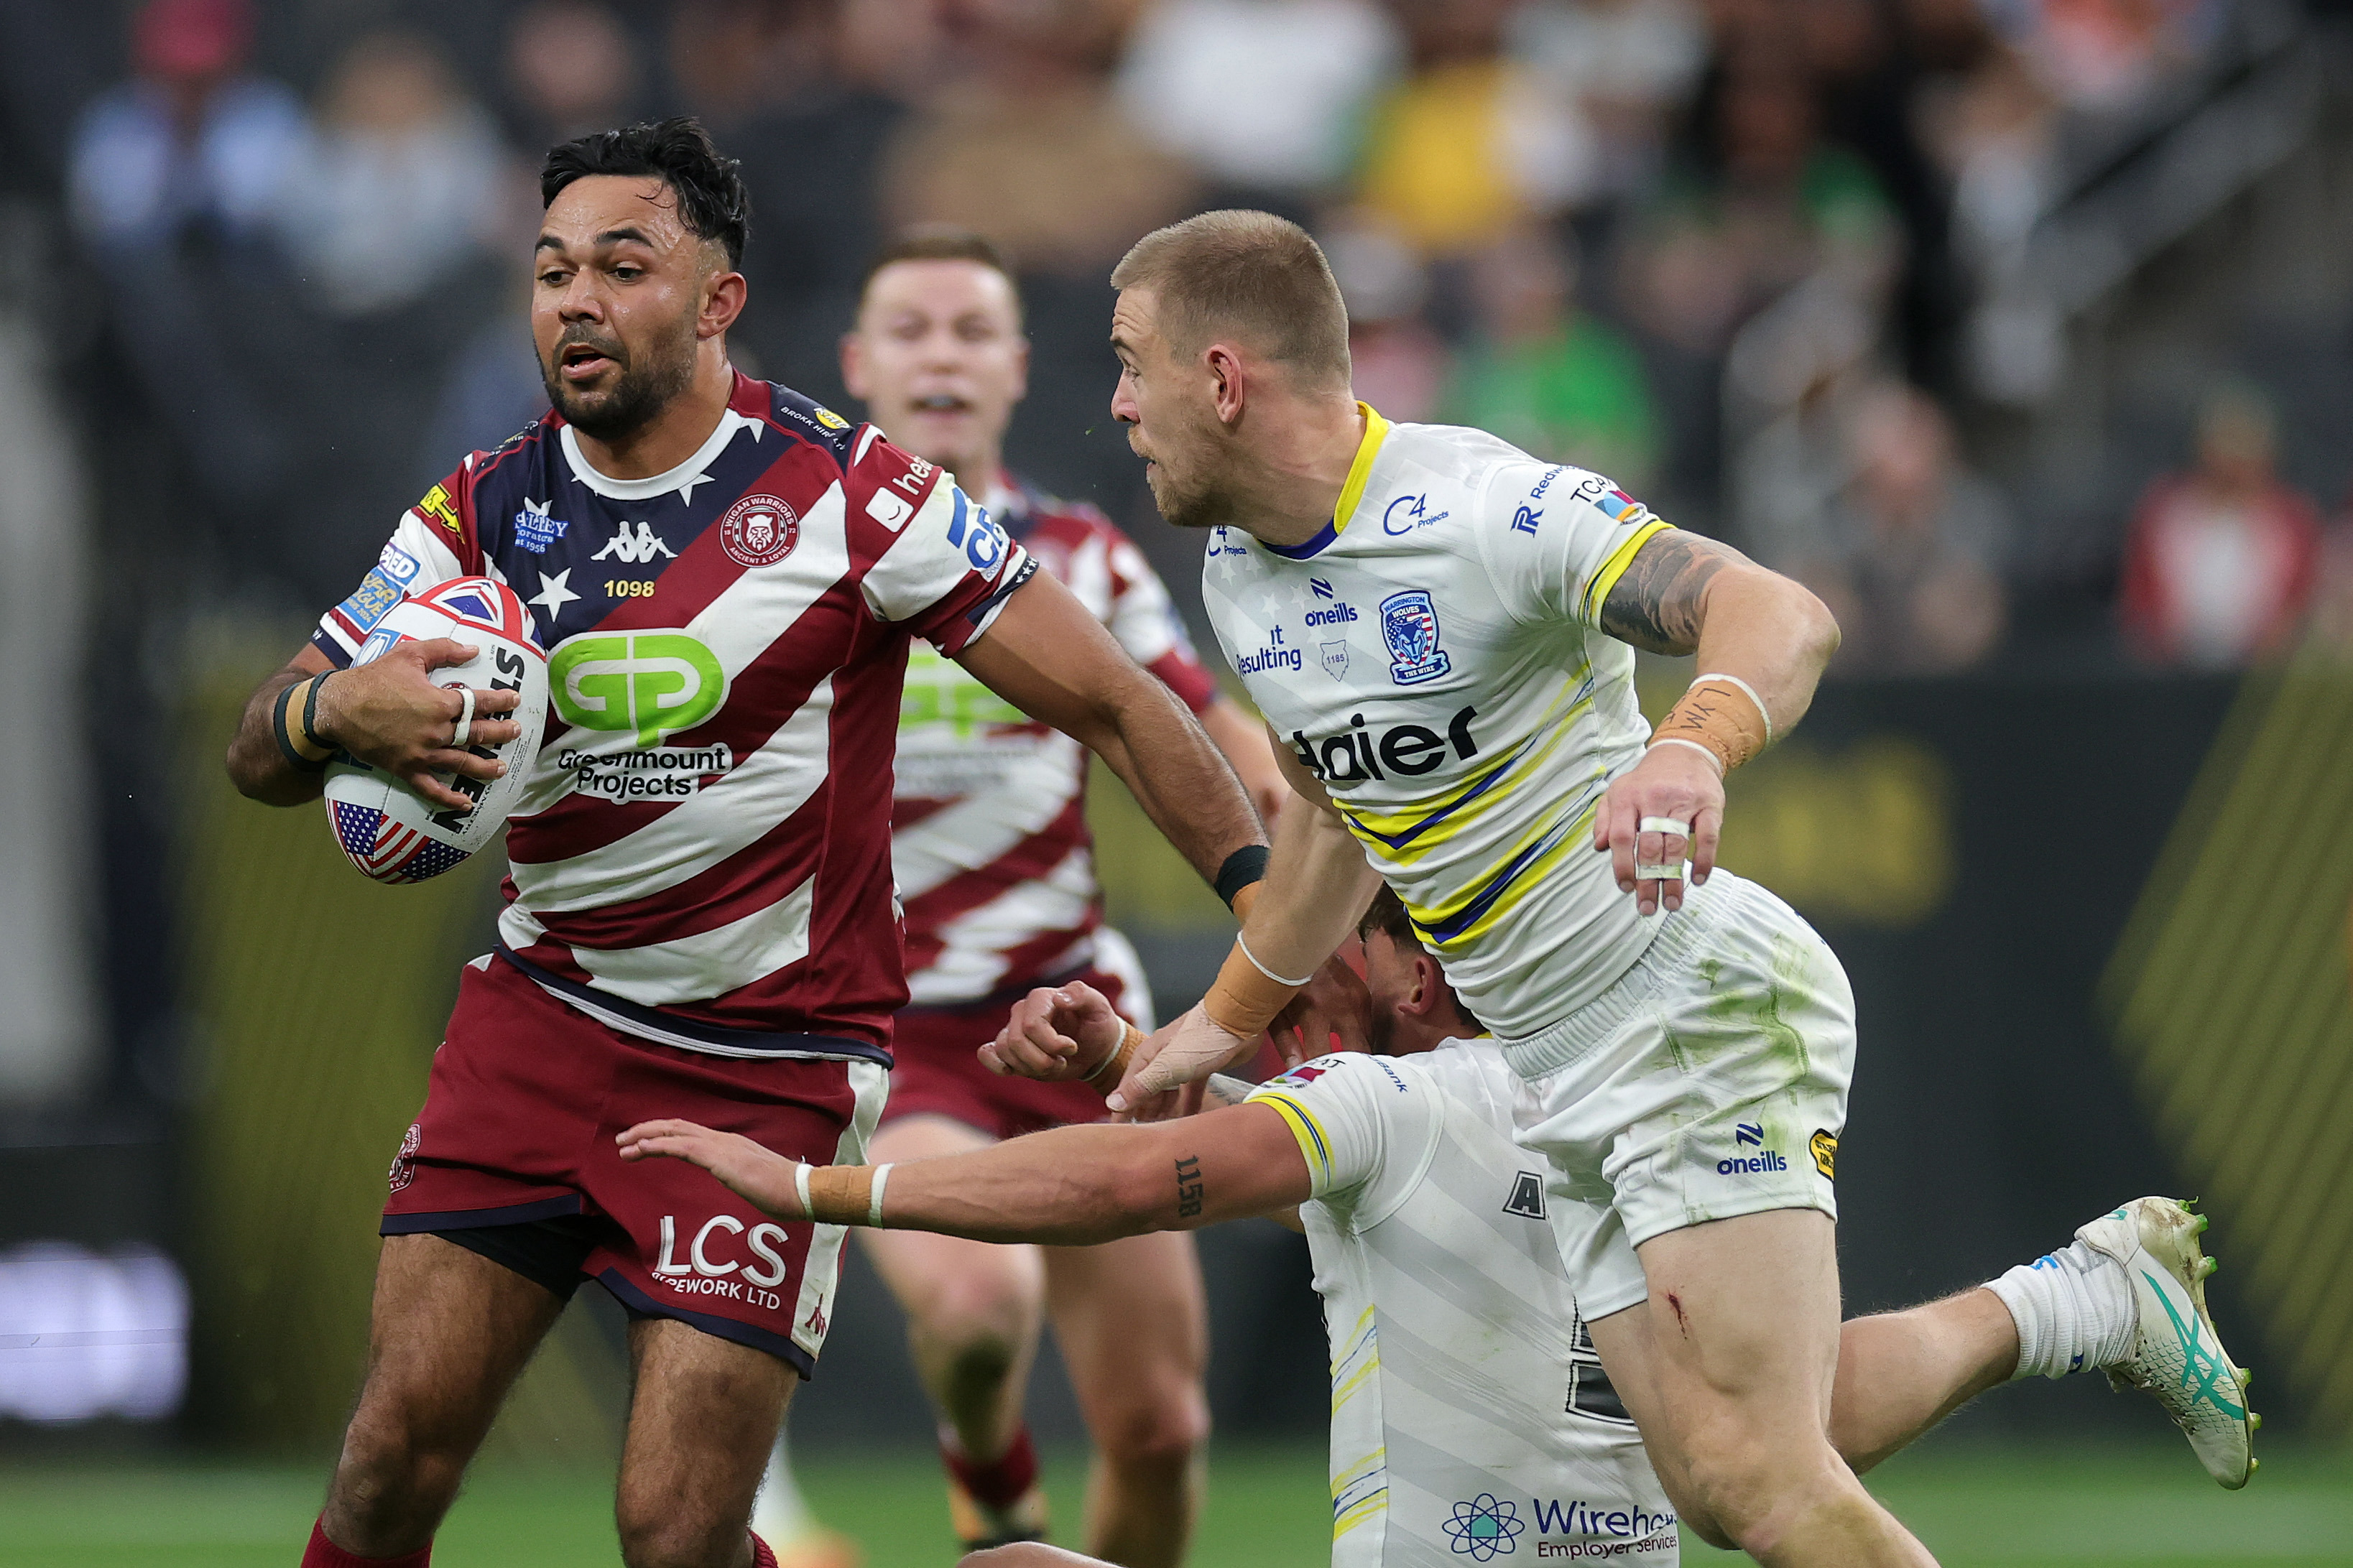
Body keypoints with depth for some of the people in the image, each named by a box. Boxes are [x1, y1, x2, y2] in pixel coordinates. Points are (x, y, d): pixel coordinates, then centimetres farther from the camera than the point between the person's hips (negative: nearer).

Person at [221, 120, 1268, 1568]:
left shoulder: (844, 495, -12)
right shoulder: (485, 512, 1)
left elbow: (1112, 703, -9)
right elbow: (261, 755, 5)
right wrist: (337, 713, -20)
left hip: (774, 1058, -4)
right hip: (540, 1020, 4)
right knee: (400, 1448, -6)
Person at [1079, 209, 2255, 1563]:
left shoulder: (1488, 507, -19)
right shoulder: (1238, 581, 7)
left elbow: (1784, 617, -29)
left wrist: (1693, 750, -49)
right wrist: (1230, 1021, 35)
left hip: (1700, 1004, -8)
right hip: (1566, 1073, 8)